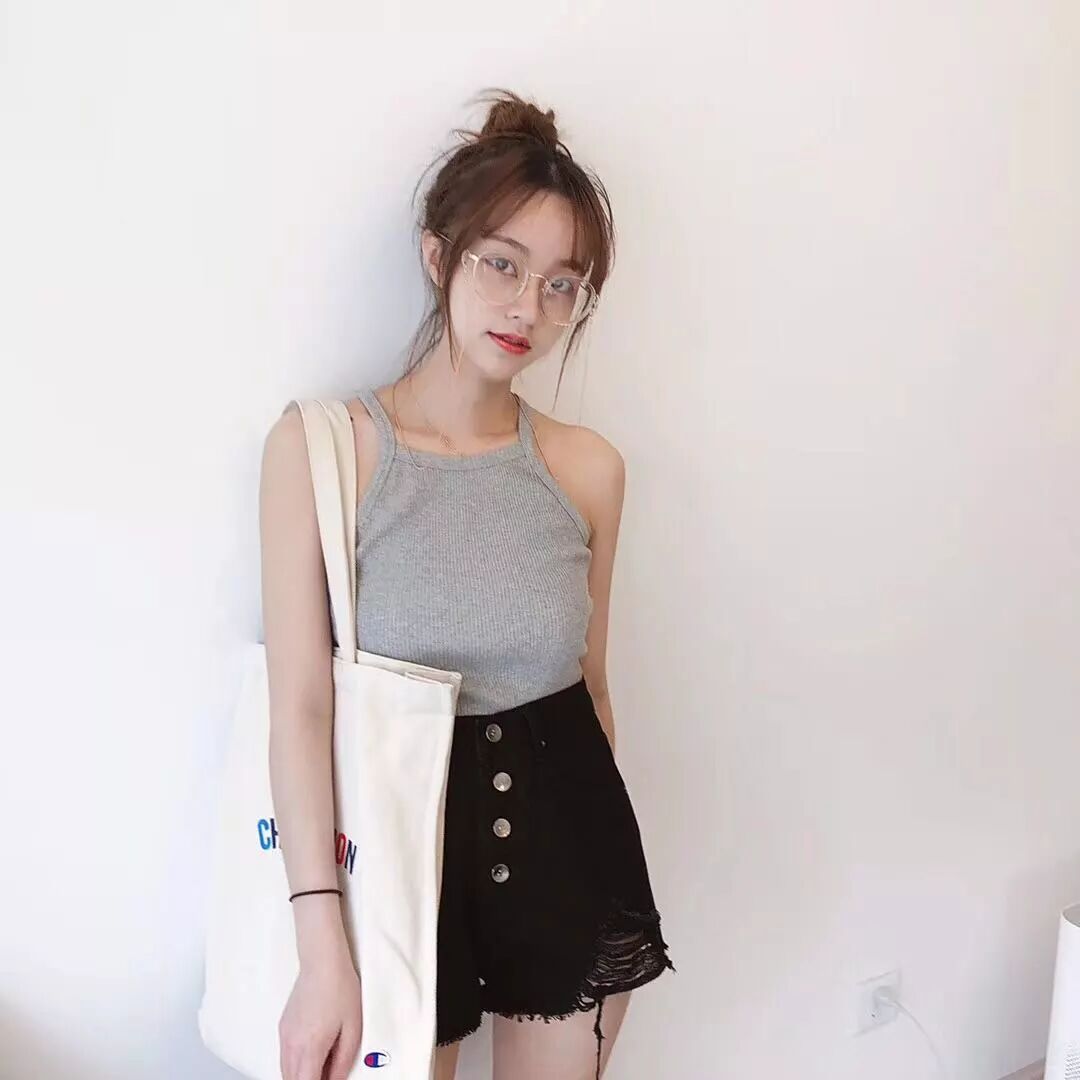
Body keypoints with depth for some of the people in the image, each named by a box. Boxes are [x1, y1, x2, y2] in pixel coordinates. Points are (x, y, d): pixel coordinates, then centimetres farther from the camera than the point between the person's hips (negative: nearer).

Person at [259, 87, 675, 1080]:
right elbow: (302, 706, -15)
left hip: (568, 841, 3)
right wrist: (323, 950, -17)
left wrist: (603, 857, 15)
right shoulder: (319, 447, -12)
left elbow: (590, 682, 6)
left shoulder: (589, 467, -3)